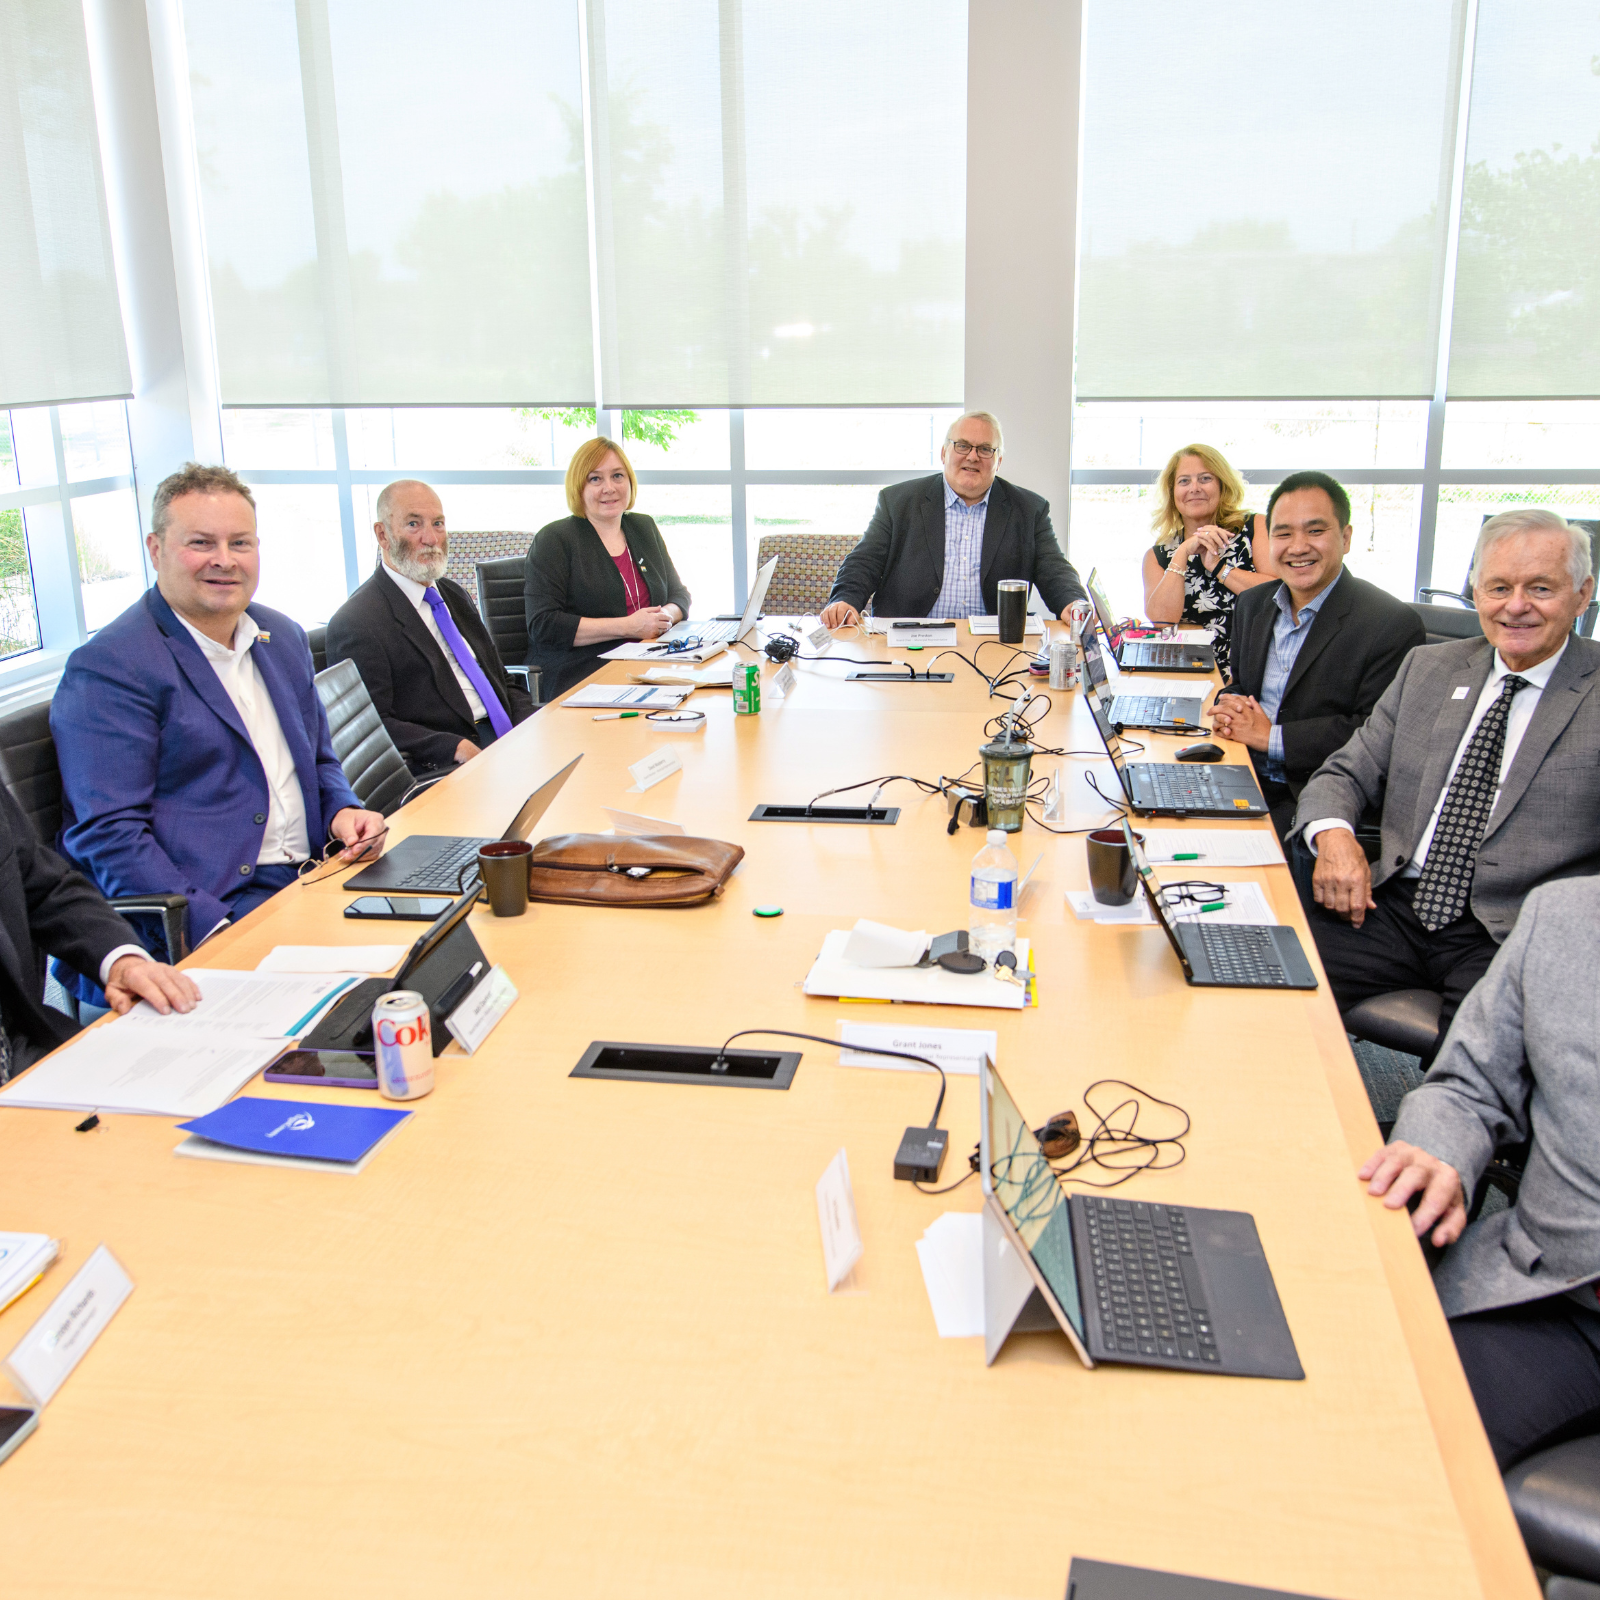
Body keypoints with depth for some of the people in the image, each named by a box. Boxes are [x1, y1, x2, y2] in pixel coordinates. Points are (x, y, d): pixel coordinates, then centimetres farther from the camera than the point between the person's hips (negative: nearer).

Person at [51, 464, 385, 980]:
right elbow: (108, 835, -14)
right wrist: (221, 932, -24)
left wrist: (341, 810, 3)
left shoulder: (284, 637, 16)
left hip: (314, 878, 8)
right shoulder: (107, 666, -8)